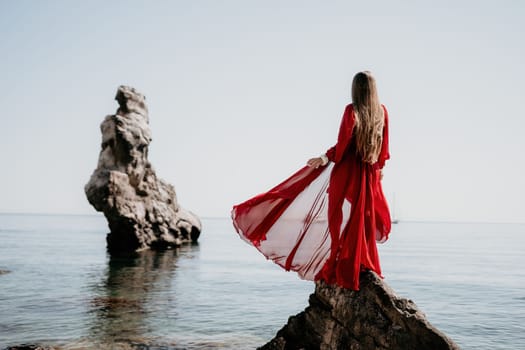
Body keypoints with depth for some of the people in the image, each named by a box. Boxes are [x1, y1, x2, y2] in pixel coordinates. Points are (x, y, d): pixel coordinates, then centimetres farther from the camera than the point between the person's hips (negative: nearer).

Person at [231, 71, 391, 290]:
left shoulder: (352, 110, -13)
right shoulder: (381, 111, 2)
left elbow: (342, 145, -16)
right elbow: (384, 145, 9)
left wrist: (324, 159, -3)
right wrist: (379, 167, 21)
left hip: (347, 171, -5)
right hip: (369, 174, 5)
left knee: (341, 221, 3)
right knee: (364, 218, 15)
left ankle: (342, 269, 8)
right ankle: (365, 266, 22)